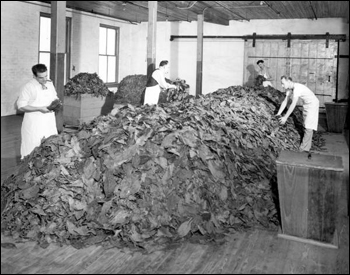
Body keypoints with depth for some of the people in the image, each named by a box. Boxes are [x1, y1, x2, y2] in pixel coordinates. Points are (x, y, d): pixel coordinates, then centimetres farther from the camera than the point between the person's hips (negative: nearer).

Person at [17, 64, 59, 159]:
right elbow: (21, 106, -13)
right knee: (33, 149, -2)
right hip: (34, 125, -5)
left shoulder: (50, 84, 8)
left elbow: (55, 98, 22)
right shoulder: (28, 87, -11)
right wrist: (39, 109, -21)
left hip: (49, 122, 6)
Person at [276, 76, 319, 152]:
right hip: (306, 104, 9)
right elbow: (285, 102, 0)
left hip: (313, 104, -9)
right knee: (306, 125, 11)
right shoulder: (289, 89, -5)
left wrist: (285, 117, -34)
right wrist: (278, 114, -6)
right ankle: (307, 145, 19)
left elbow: (293, 104, -36)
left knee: (308, 125, -10)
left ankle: (304, 147, -6)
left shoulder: (297, 88, -33)